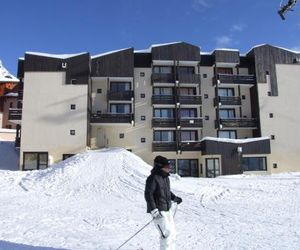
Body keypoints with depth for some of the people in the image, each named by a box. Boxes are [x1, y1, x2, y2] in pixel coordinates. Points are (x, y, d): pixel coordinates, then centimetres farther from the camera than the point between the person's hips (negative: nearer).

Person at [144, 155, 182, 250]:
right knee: (167, 233, -12)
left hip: (167, 209, 9)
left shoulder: (165, 177, 11)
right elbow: (148, 194, -19)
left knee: (172, 233, 16)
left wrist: (175, 198, 13)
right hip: (158, 211, -9)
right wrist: (154, 210, -25)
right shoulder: (153, 178, -17)